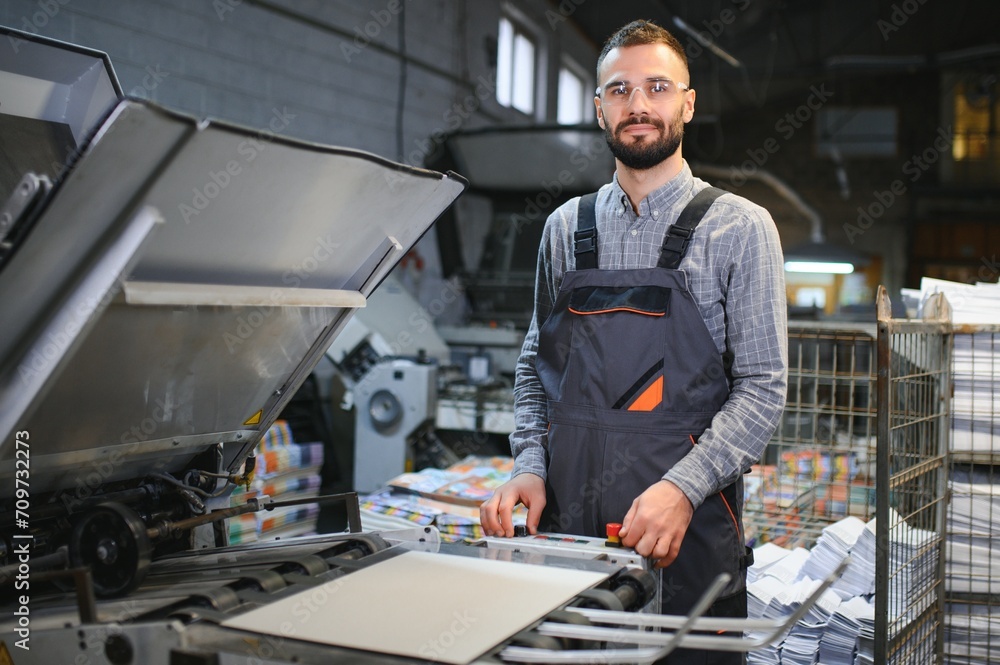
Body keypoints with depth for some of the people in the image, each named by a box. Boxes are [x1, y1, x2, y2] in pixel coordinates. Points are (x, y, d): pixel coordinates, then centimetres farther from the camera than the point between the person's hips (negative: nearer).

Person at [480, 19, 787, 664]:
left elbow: (763, 386, -6)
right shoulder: (564, 228, 11)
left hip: (687, 534, -3)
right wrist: (529, 467, 0)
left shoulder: (740, 228, -2)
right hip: (566, 525, 3)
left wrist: (682, 487, -19)